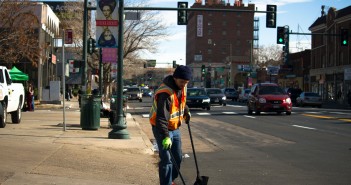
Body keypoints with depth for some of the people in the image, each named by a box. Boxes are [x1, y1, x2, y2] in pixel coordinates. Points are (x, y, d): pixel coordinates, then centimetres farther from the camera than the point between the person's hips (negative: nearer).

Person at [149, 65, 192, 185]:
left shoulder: (182, 87, -2)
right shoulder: (165, 93, -29)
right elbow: (161, 117, -33)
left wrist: (186, 112, 24)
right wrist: (165, 136, -36)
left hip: (175, 128, 9)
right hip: (162, 129, -9)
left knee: (177, 158, 15)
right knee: (166, 160, -11)